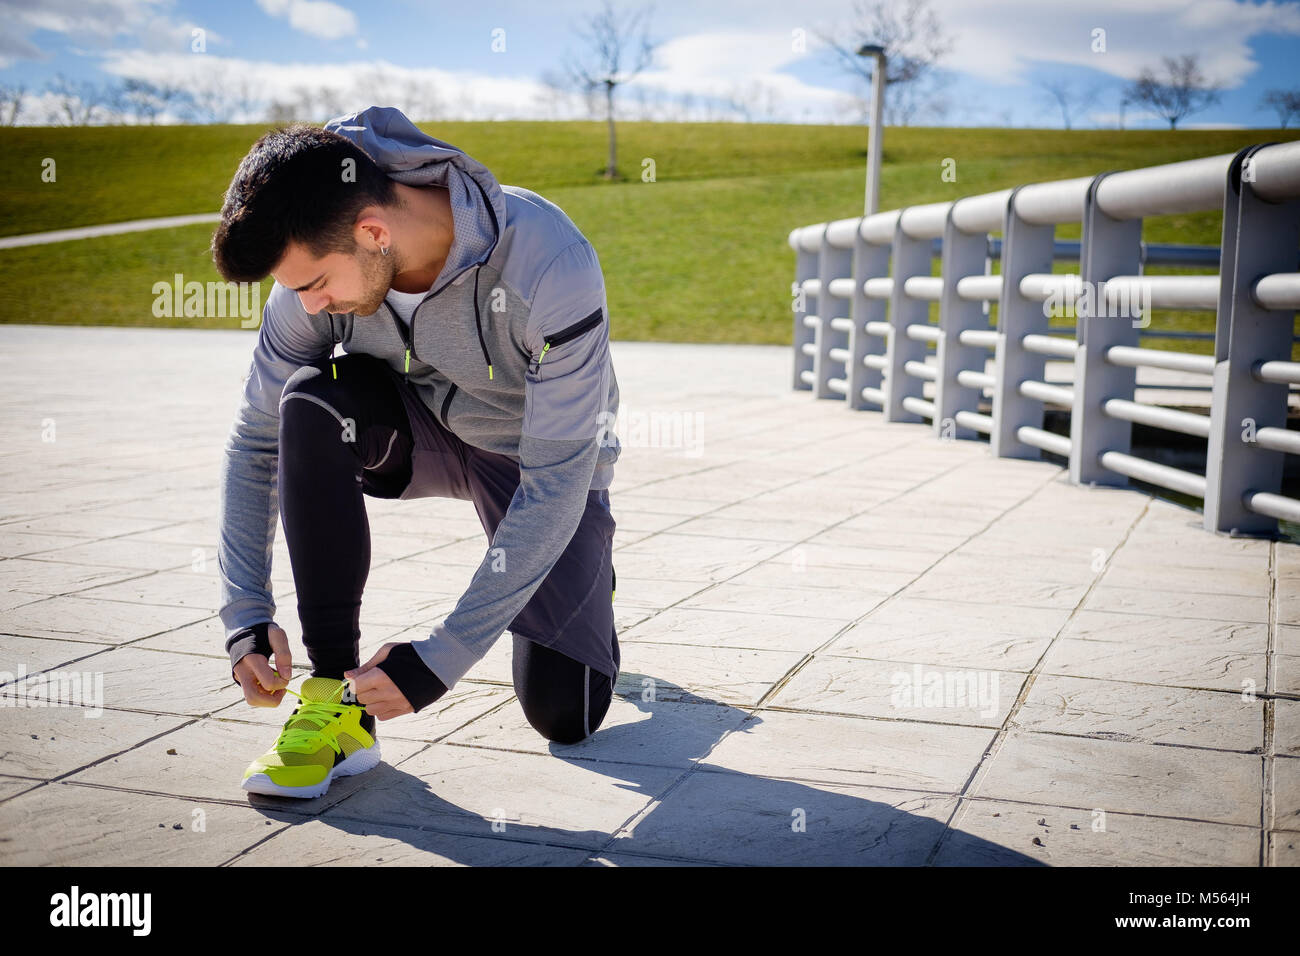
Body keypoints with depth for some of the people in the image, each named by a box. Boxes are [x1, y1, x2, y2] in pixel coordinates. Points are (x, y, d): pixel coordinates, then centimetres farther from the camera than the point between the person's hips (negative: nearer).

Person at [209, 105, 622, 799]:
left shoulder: (550, 265, -37)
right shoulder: (317, 265, -23)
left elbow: (557, 482, -35)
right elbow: (255, 442, -11)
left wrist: (441, 658, -36)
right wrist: (245, 616, -20)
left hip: (540, 456, -3)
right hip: (422, 426, 3)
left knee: (563, 715, -10)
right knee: (310, 402, -31)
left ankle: (586, 579, 26)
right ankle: (337, 691, -21)